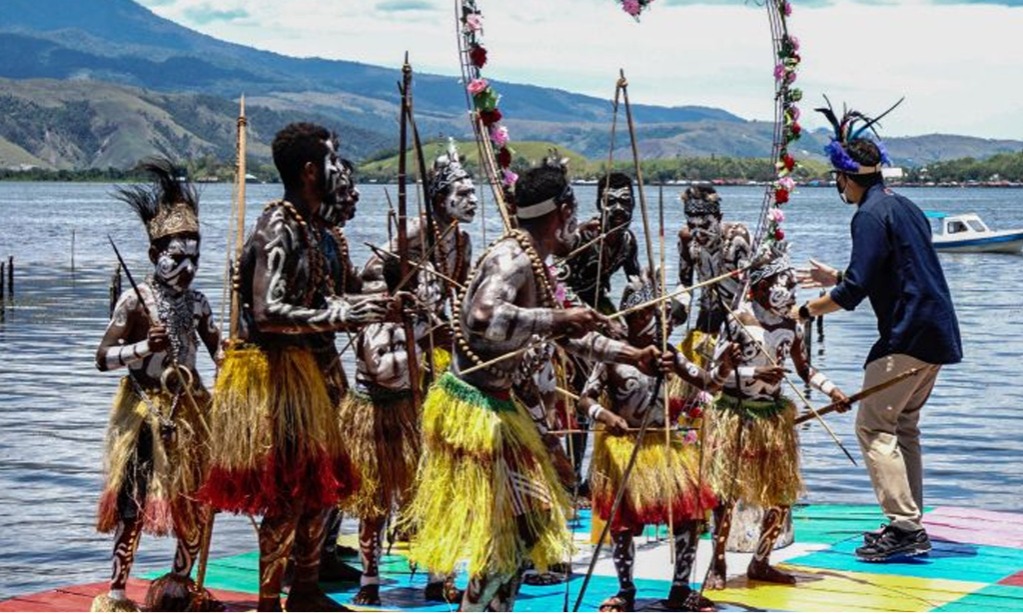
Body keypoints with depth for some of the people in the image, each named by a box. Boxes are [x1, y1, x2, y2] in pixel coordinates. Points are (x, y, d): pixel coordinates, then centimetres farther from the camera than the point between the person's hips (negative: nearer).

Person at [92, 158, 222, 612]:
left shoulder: (197, 303, 6)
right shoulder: (135, 301, -10)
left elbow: (220, 353, 9)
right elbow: (103, 358, -13)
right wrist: (145, 347, -26)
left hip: (190, 408, 6)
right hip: (145, 410, -6)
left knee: (197, 499, 10)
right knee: (136, 498, -8)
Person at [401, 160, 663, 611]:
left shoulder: (533, 264, 11)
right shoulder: (513, 259, -19)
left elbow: (567, 335, 26)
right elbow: (483, 318, -38)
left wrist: (632, 355, 27)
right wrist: (559, 319, -35)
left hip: (497, 407, 10)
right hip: (474, 409, -10)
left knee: (524, 522, 18)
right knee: (500, 533, -4)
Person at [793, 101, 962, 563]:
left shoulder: (871, 215, -13)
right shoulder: (904, 207, 17)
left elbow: (856, 290, -19)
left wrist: (806, 310, -7)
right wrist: (834, 277, 33)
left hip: (908, 336, -10)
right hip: (938, 333, 10)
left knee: (874, 426, -6)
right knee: (902, 425, 16)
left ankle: (905, 528, -11)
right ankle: (909, 525, 18)